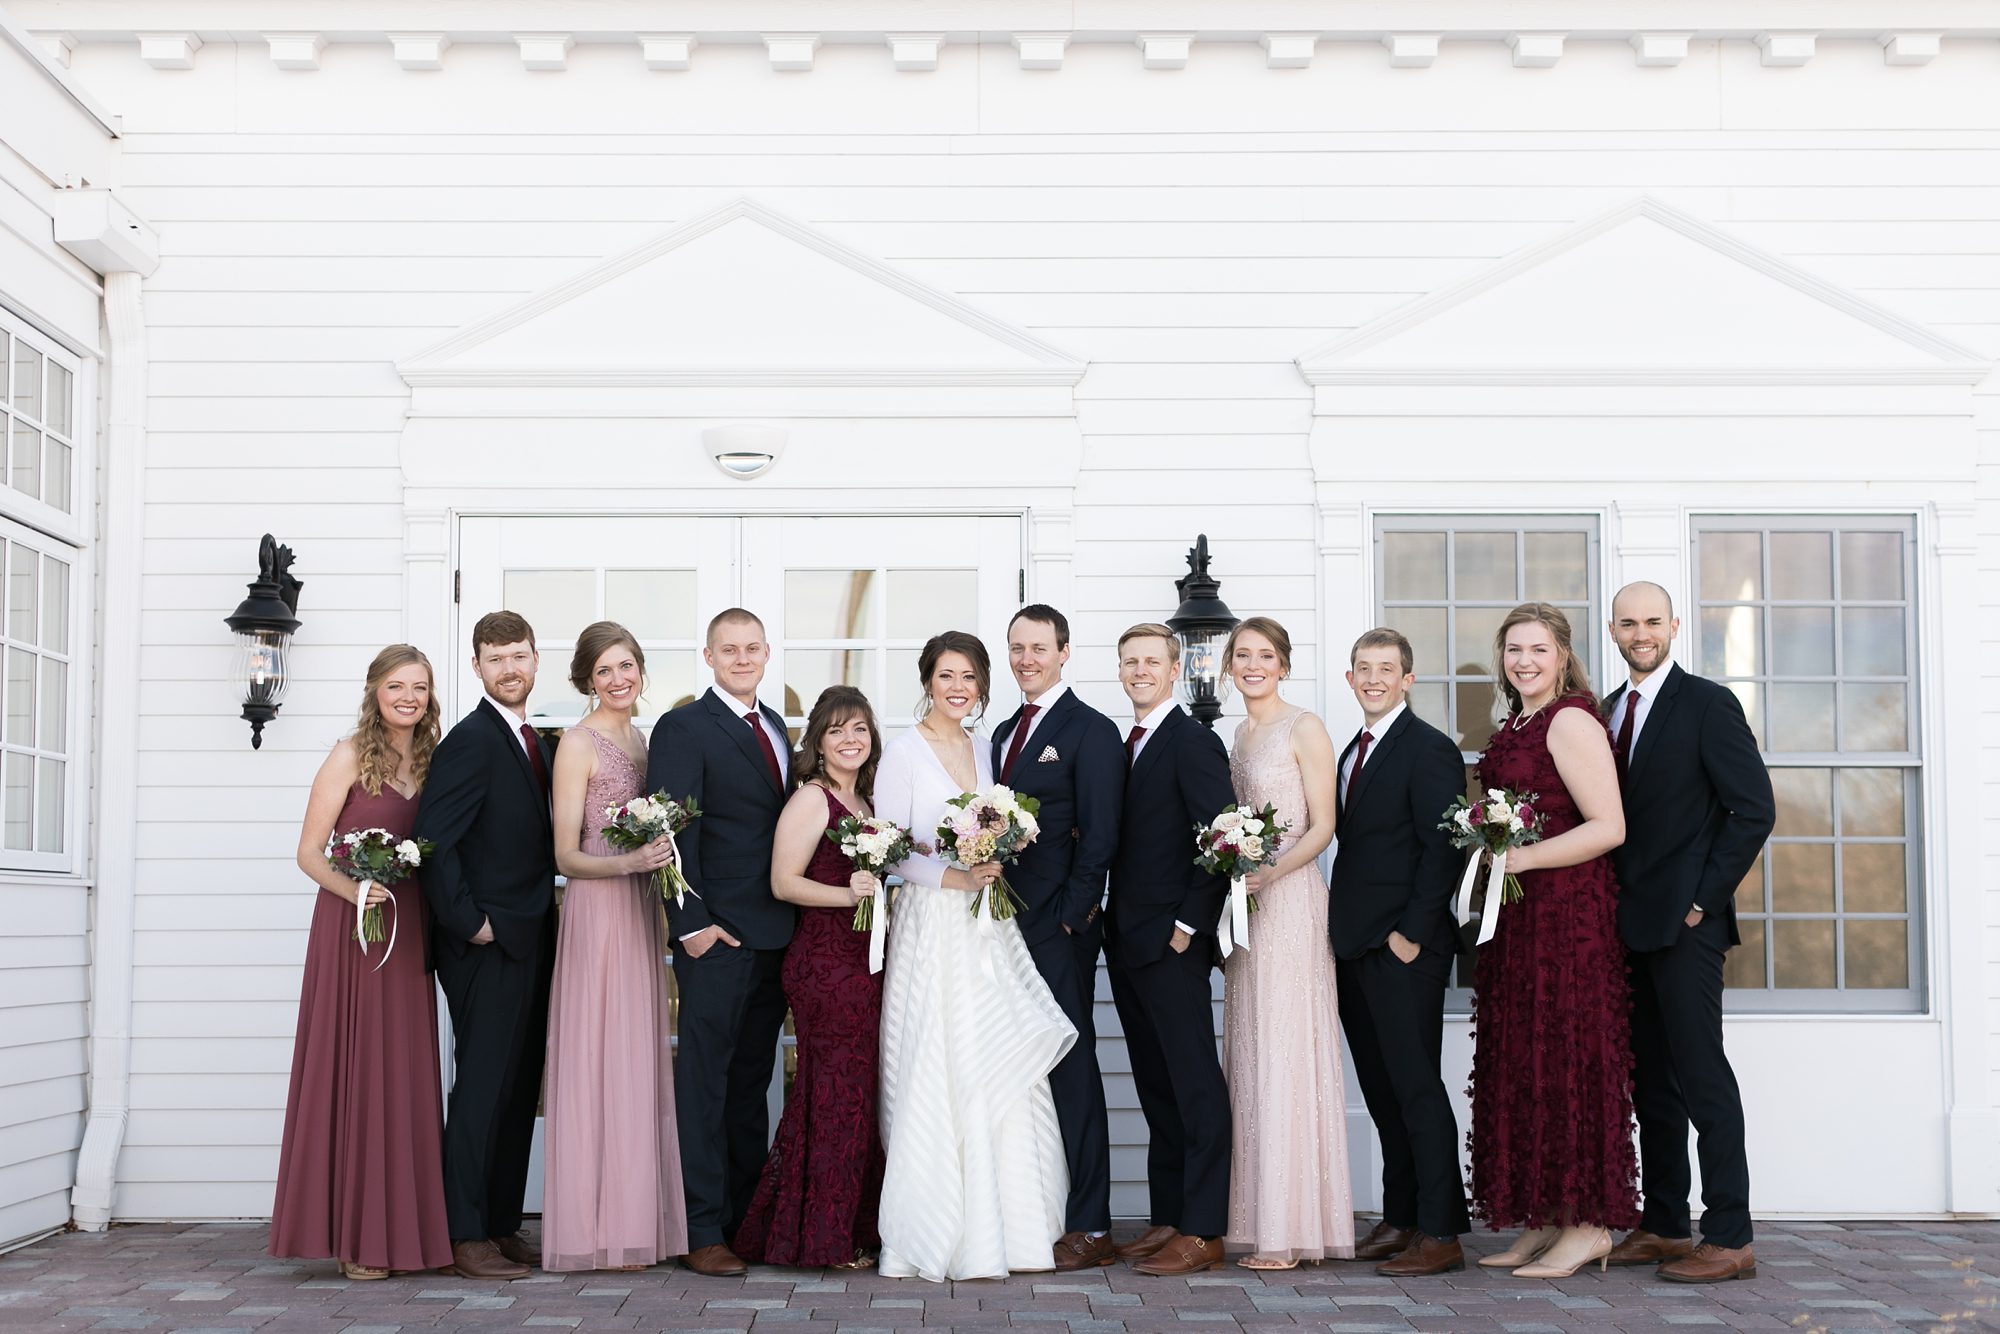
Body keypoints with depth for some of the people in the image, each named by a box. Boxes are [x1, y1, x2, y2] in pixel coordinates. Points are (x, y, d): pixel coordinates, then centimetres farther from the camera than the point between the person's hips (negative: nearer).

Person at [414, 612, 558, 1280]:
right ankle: (466, 1237, 2)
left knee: (519, 1089, 12)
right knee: (483, 1086, -4)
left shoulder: (534, 742, 15)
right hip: (489, 944, -9)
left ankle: (503, 1225, 20)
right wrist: (469, 921, -18)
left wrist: (546, 910, 9)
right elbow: (434, 840, -19)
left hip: (530, 942, 9)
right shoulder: (470, 740, -12)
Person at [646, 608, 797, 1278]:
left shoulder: (775, 726, 16)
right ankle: (703, 1231, 3)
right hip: (718, 935, -7)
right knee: (705, 1082, -1)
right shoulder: (683, 729, -7)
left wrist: (797, 917, 10)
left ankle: (748, 1217, 22)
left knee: (753, 1080, 13)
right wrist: (692, 923, -18)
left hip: (775, 935, 7)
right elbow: (673, 834, -12)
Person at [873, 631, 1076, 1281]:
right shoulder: (905, 751, -5)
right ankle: (939, 1234, 1)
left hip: (988, 926, 6)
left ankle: (1002, 1224, 11)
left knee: (1004, 1073, 2)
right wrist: (953, 876, -19)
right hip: (931, 927, -6)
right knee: (939, 1076, -7)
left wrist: (995, 863, 1)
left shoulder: (982, 749, 14)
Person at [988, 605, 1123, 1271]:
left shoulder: (1090, 730, -5)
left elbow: (1098, 838, -10)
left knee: (1071, 1071, -4)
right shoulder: (1005, 732, 18)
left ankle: (1090, 1227, 1)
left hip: (1060, 929, -7)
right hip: (1009, 927, 7)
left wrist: (1070, 917, -14)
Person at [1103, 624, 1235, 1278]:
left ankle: (1203, 1231, -1)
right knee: (1156, 1087, 12)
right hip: (1128, 943, 9)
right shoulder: (1123, 745, 16)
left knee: (1196, 1086, -4)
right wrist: (1117, 926, 8)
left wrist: (1188, 924, -16)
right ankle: (1167, 1219, 19)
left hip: (1172, 943, -9)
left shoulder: (1194, 743, -9)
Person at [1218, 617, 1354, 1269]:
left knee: (1287, 1054, -8)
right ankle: (1261, 1219, 10)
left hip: (1289, 899, -7)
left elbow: (1322, 827, -9)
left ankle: (1292, 1230, -4)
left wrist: (1271, 871, -23)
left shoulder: (1304, 728, -4)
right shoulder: (1239, 736, 16)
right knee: (1249, 1059, 6)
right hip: (1241, 903, 7)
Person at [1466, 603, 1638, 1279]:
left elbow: (1608, 828, -18)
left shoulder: (1571, 721, -11)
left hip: (1568, 912, -9)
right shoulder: (1513, 727, 16)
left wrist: (1521, 859, -20)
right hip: (1517, 918, 9)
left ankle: (1588, 1225, 3)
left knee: (1566, 1060, -5)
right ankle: (1544, 1221, 16)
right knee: (1523, 1064, 9)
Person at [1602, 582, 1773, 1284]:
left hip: (1684, 921, -7)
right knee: (1650, 1077, 11)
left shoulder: (1708, 704, -6)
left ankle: (1729, 1238, -3)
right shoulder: (1607, 711, 14)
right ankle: (1663, 1225, 18)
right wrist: (1609, 903, 6)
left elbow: (1755, 809, -10)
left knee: (1701, 1073, -7)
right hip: (1630, 922, 7)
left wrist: (1703, 897, -11)